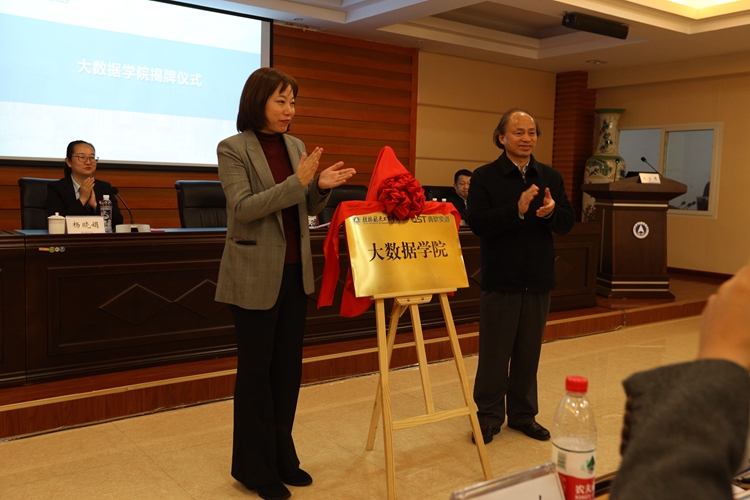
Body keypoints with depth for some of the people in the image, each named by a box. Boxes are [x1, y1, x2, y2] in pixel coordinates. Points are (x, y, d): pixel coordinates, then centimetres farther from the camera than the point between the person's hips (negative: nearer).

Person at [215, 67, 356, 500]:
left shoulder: (295, 146, 10)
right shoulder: (233, 149, -7)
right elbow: (243, 207, -18)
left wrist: (321, 187, -8)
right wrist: (297, 182, -25)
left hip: (295, 271, 6)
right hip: (255, 275, -6)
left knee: (289, 366, 12)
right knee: (256, 369, 5)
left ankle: (282, 456, 27)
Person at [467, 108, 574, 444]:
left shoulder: (551, 177, 8)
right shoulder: (484, 177, -5)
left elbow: (567, 222, 4)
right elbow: (477, 222, -17)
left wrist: (551, 212, -19)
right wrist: (517, 209, -28)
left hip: (538, 280, 4)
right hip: (500, 281, -4)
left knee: (529, 353, 13)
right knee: (494, 354, 5)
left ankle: (523, 414, 27)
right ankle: (489, 416, 19)